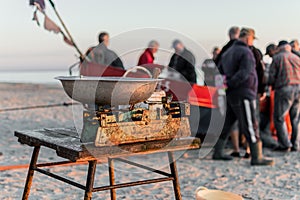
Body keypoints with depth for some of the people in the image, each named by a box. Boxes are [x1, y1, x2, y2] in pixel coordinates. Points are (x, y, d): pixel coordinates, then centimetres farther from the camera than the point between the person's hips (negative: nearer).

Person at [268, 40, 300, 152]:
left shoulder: (277, 58, 3)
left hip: (284, 89, -4)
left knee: (279, 117, 2)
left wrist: (273, 86, 17)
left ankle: (285, 144, -3)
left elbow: (271, 77, -2)